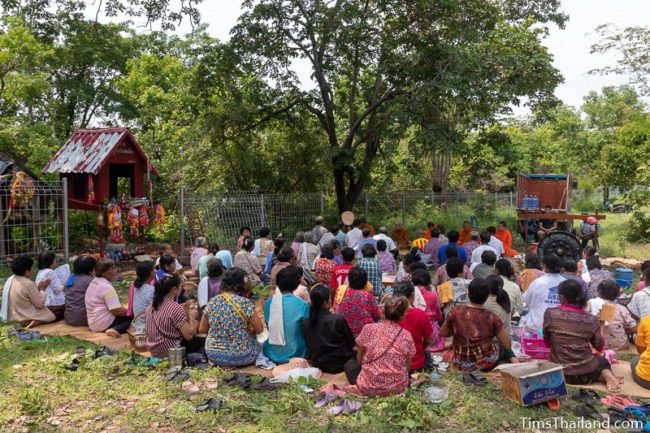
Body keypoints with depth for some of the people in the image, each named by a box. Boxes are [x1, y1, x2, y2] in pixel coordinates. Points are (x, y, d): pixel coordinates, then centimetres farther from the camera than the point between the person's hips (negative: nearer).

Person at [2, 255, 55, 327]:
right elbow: (40, 304, -15)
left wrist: (38, 288, 5)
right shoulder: (28, 284, -23)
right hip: (25, 318, -9)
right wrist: (42, 289, -4)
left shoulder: (10, 279, 2)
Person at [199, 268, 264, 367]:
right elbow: (259, 329, -9)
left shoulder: (211, 302, -2)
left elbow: (202, 329, 7)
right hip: (239, 356, -5)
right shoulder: (245, 303, -15)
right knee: (259, 345, 23)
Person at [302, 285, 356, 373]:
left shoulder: (305, 323, -9)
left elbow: (308, 346, 4)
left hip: (316, 365, 6)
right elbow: (351, 344, -8)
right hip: (338, 366, -5)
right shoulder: (338, 320, -22)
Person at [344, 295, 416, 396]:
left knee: (350, 364, 26)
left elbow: (359, 360, 4)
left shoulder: (369, 328, -7)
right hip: (398, 388, 3)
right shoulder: (407, 335, -3)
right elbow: (408, 368, 6)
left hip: (368, 387, -2)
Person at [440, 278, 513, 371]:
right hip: (487, 363, -1)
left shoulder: (455, 312, -13)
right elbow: (507, 345, -5)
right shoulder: (491, 317, -15)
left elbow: (442, 333, 3)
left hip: (462, 365, 1)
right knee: (504, 346, 29)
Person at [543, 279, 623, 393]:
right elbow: (600, 348, 8)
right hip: (586, 373, -1)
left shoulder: (550, 314, -10)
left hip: (558, 372, 1)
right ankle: (608, 377, 4)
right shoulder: (591, 320, -8)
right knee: (603, 361, 35)